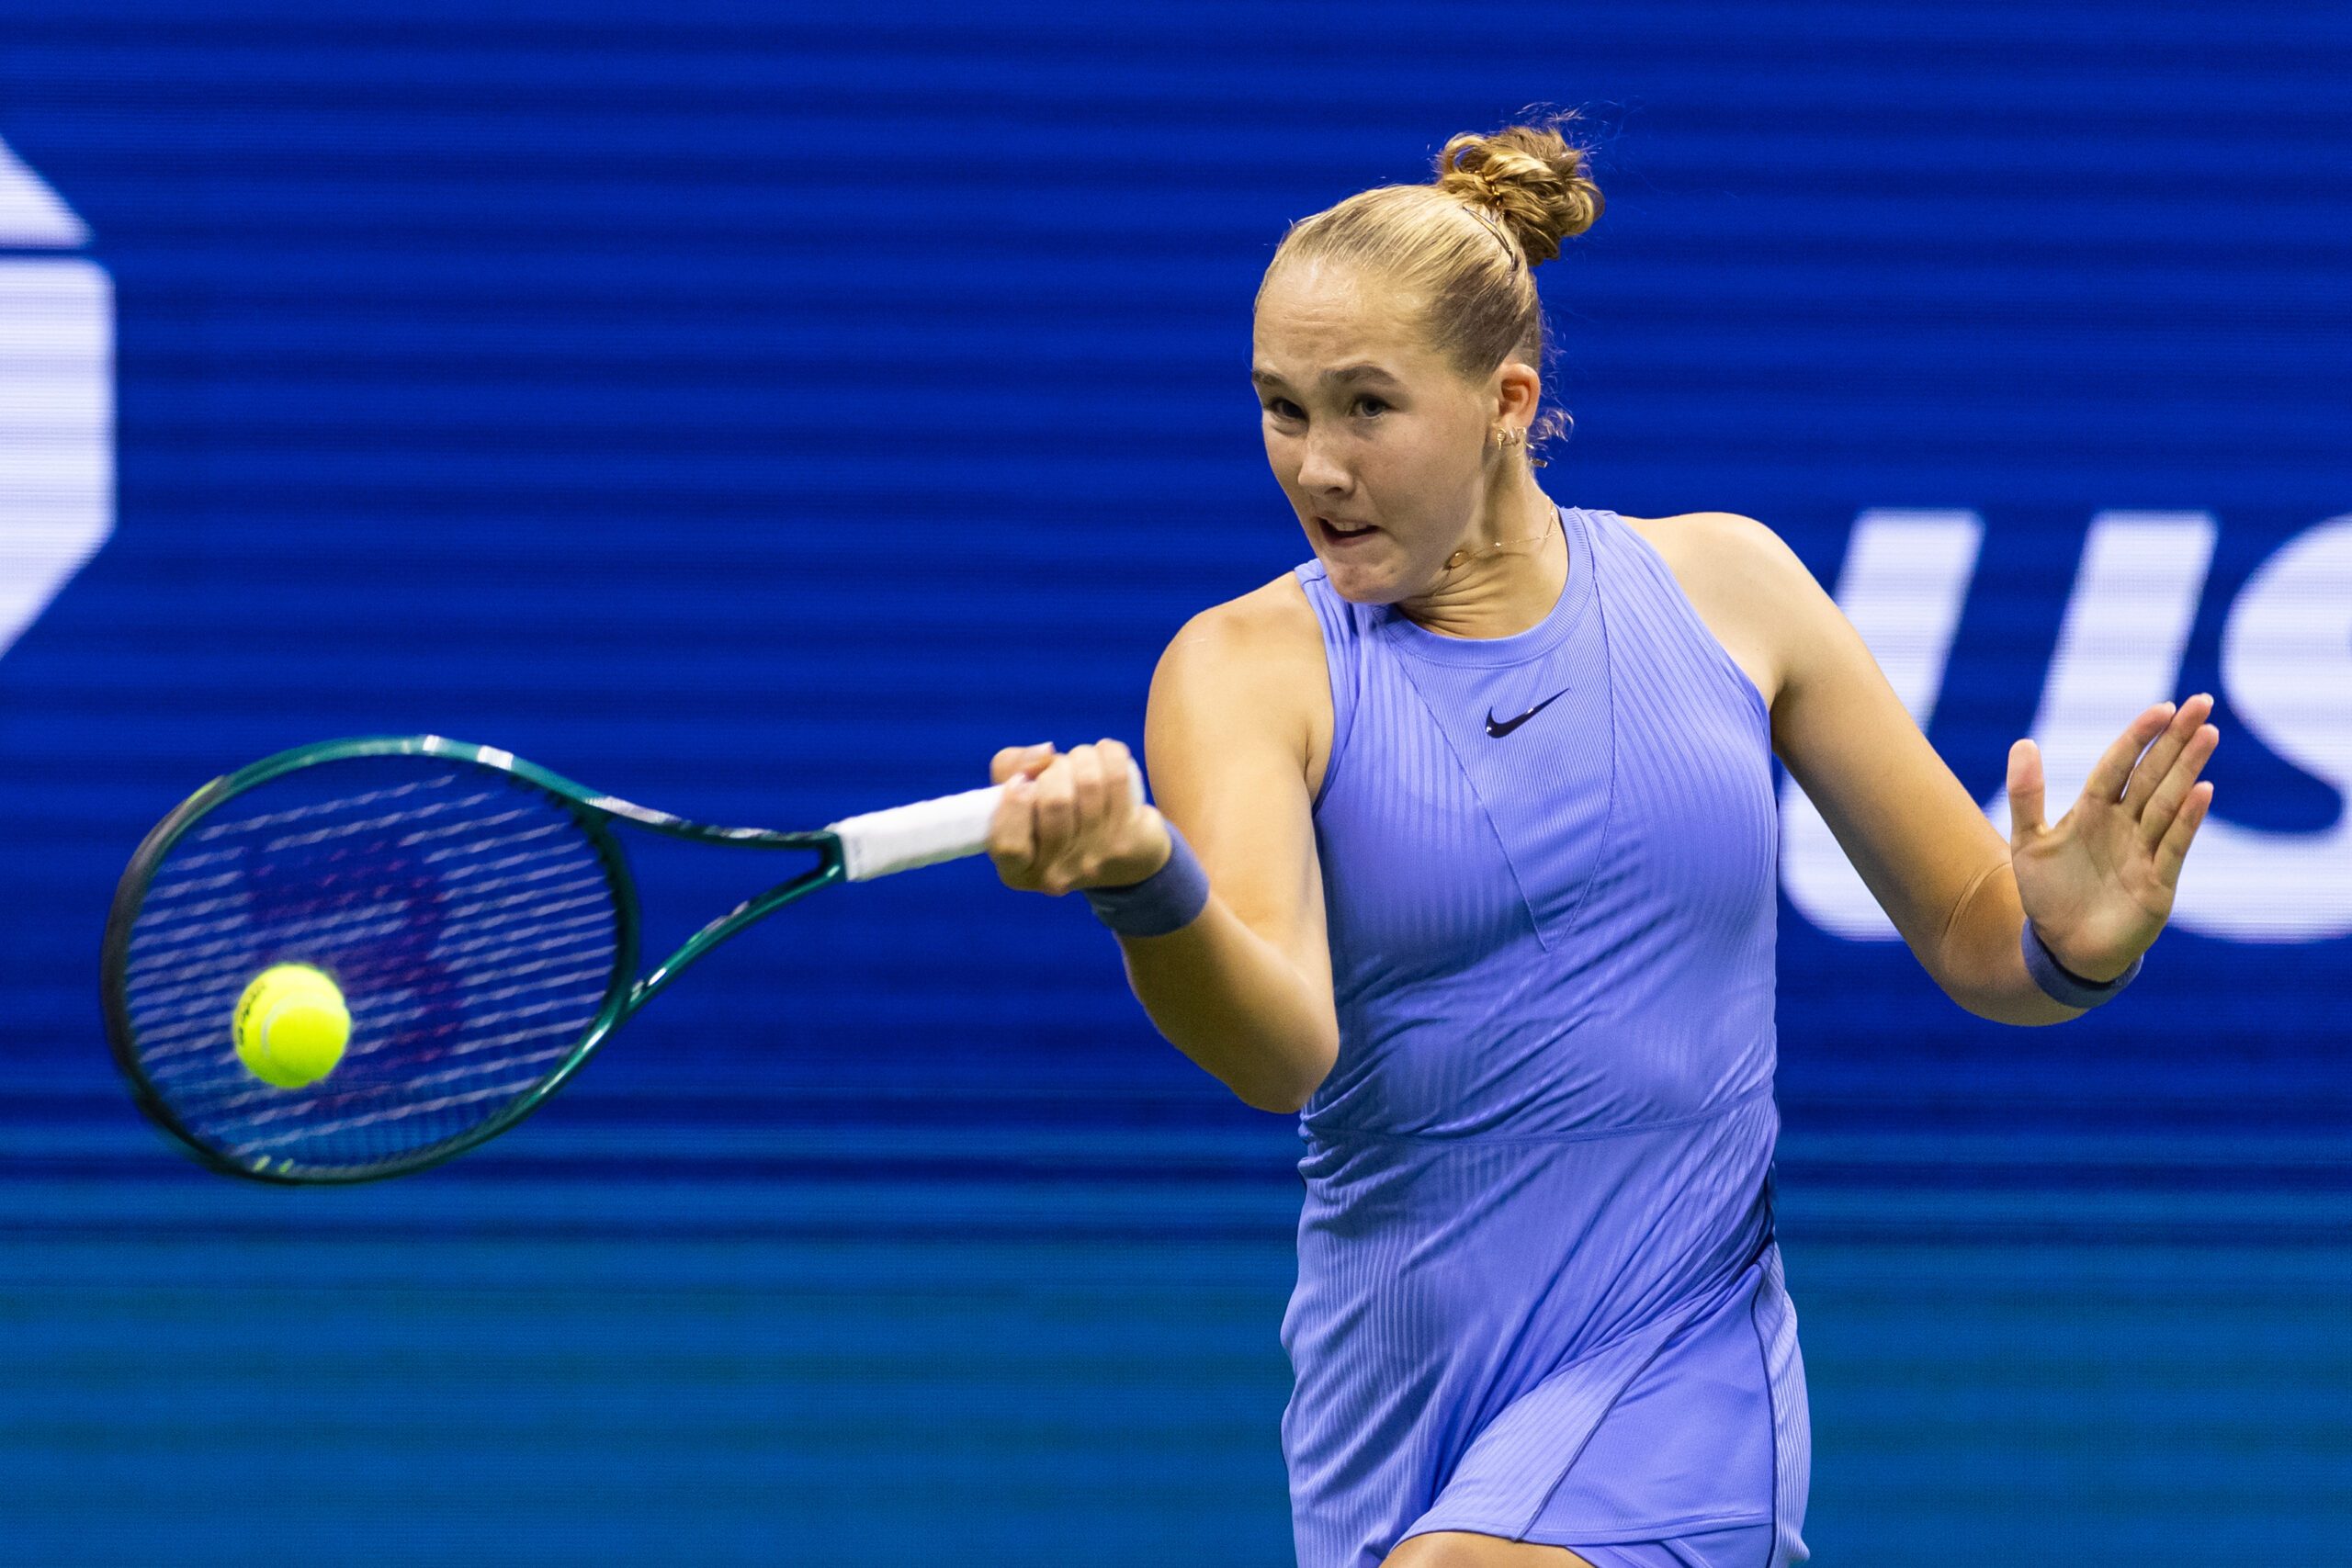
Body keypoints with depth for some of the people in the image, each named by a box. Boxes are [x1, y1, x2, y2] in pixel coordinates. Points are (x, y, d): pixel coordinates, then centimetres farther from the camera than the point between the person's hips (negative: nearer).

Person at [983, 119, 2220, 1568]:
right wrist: (1146, 887, -43)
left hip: (1681, 1385, -2)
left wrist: (2070, 948, -15)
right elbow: (1279, 1046, -22)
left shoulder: (1719, 584, 2)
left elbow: (1975, 946, 9)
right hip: (1390, 1401, 2)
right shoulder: (1250, 666, -3)